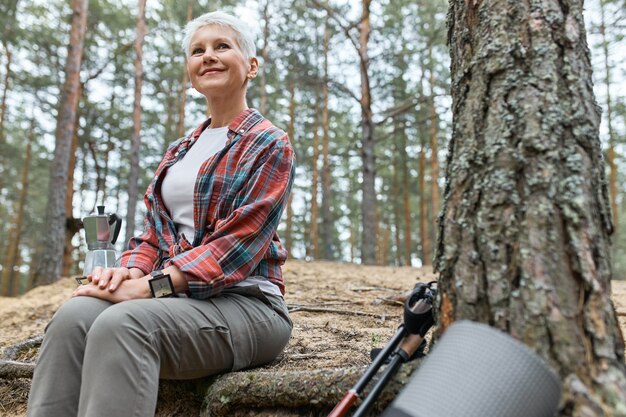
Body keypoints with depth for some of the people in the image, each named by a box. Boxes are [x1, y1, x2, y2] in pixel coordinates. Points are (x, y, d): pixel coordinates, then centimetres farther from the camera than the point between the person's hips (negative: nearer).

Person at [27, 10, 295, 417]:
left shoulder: (269, 145, -1)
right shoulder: (179, 152, 21)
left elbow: (240, 241, -14)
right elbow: (155, 230, 17)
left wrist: (149, 285, -21)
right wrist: (131, 271, -6)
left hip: (245, 303, -5)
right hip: (176, 297, 6)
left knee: (122, 323, -33)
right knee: (75, 316, -24)